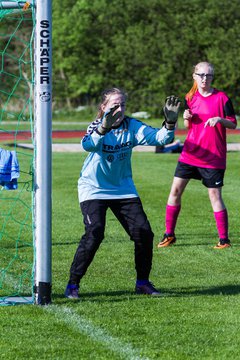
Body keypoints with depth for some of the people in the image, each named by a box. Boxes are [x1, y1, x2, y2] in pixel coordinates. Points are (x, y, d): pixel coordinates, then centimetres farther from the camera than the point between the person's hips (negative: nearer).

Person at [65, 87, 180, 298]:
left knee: (143, 232, -5)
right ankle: (73, 284, -10)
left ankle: (143, 282, 14)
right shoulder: (96, 126, -16)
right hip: (94, 189, -4)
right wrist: (104, 128, -57)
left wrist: (170, 123, -35)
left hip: (123, 189, 4)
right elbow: (88, 145, -39)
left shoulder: (132, 126, -6)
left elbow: (159, 138, -14)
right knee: (94, 233, -21)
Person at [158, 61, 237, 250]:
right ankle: (169, 235, 13)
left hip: (213, 156, -5)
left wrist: (220, 119, -23)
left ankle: (224, 239, 6)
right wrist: (187, 119, -6)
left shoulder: (221, 97, -6)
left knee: (215, 195, -3)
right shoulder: (190, 98, 7)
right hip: (190, 154, 5)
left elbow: (233, 124, -4)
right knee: (175, 190, 2)